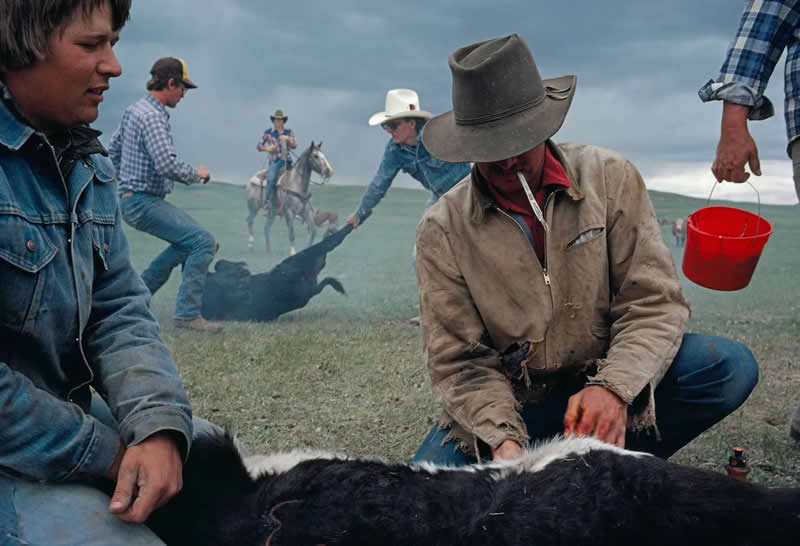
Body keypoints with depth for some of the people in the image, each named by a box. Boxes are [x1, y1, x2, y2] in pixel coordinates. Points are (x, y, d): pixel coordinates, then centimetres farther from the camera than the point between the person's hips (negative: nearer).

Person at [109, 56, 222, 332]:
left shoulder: (134, 109, 14)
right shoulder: (152, 116, -19)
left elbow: (113, 150, 23)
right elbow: (167, 164, -28)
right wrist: (197, 174, -12)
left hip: (131, 198, 11)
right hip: (143, 202, -11)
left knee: (188, 239, 22)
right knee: (204, 242, -15)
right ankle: (187, 314, -15)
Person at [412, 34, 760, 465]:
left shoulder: (610, 178, -7)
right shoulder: (441, 231, -9)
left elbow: (653, 302, -10)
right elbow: (461, 363, -9)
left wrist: (613, 387, -28)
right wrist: (503, 439, -27)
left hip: (606, 383, 1)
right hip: (510, 404, 0)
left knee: (731, 367, -24)